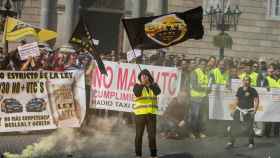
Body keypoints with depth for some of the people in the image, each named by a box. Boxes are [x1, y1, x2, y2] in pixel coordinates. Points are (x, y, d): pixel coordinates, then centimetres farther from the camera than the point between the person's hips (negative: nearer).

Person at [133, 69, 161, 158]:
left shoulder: (154, 85, 8)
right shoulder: (137, 86, 0)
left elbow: (157, 91, -15)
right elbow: (137, 94, -22)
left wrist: (149, 84, -28)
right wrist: (142, 84, -33)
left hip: (151, 114, 2)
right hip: (140, 113, -2)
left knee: (152, 134, 0)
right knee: (139, 135, -1)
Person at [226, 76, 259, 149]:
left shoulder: (252, 91, -6)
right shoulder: (240, 89, 9)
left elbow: (256, 101, -7)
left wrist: (254, 111, -15)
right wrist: (236, 109, 17)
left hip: (248, 112, -4)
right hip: (239, 110, 4)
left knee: (249, 128, -6)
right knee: (233, 127, -2)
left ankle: (251, 143, 14)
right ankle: (231, 142, 7)